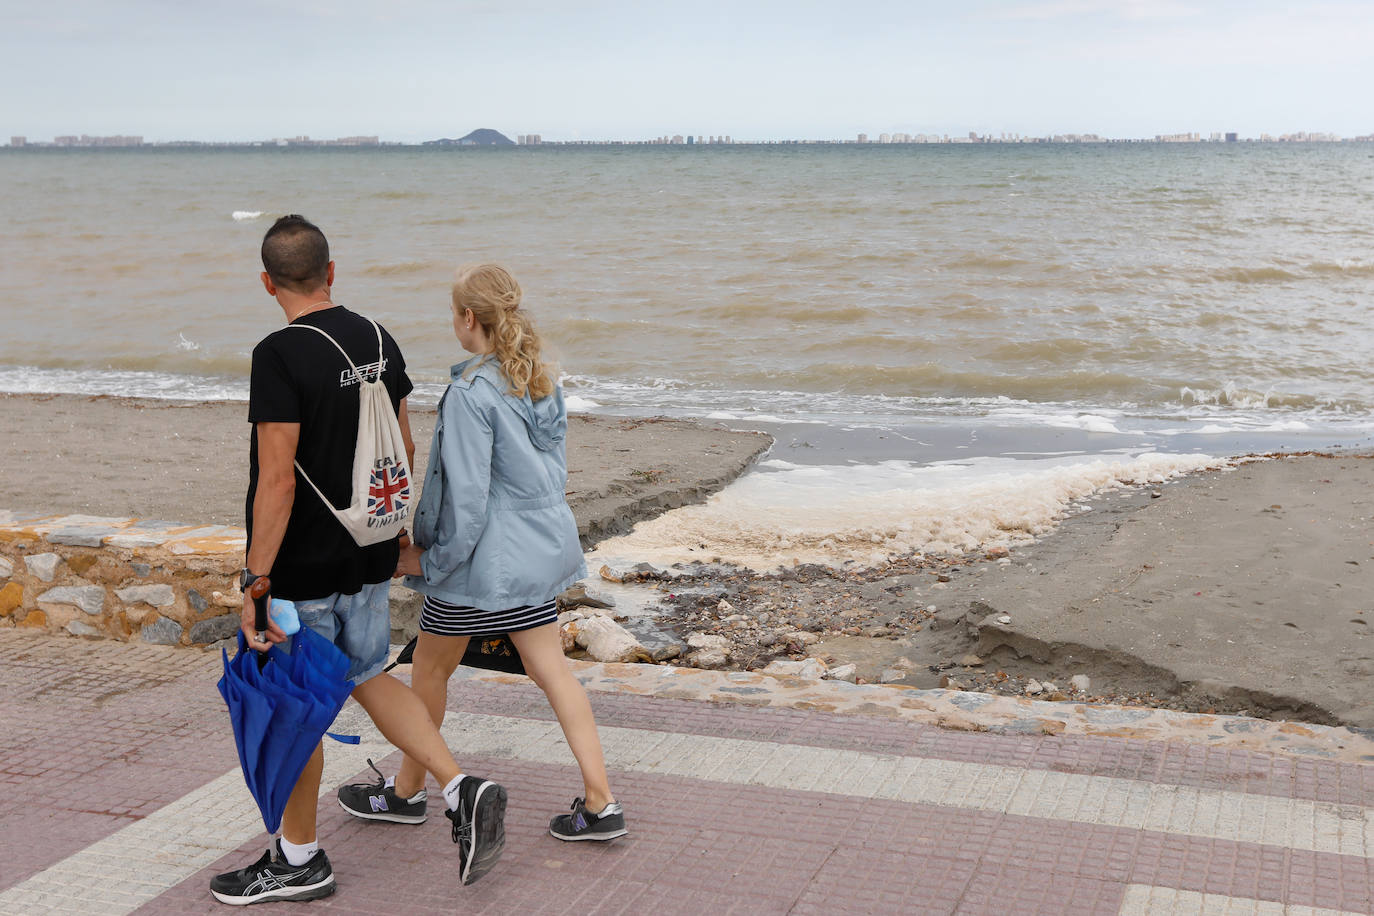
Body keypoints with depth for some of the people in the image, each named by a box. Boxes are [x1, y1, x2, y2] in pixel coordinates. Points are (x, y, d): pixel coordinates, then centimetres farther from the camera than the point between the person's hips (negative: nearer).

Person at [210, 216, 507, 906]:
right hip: (369, 558, 7)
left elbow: (277, 479, -23)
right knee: (367, 676, 22)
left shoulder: (280, 355, -19)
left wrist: (256, 582, -20)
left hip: (302, 568, -7)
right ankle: (462, 790, 10)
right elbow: (403, 452, 12)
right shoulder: (379, 342, 3)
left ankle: (298, 861, 23)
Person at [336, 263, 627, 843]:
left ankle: (406, 792, 30)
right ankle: (599, 802, 7)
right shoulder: (542, 381, 5)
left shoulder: (471, 393, -19)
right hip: (539, 548, 7)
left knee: (430, 669, 13)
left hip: (483, 556, -7)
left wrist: (430, 559, -10)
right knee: (552, 671, 9)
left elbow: (467, 495, -21)